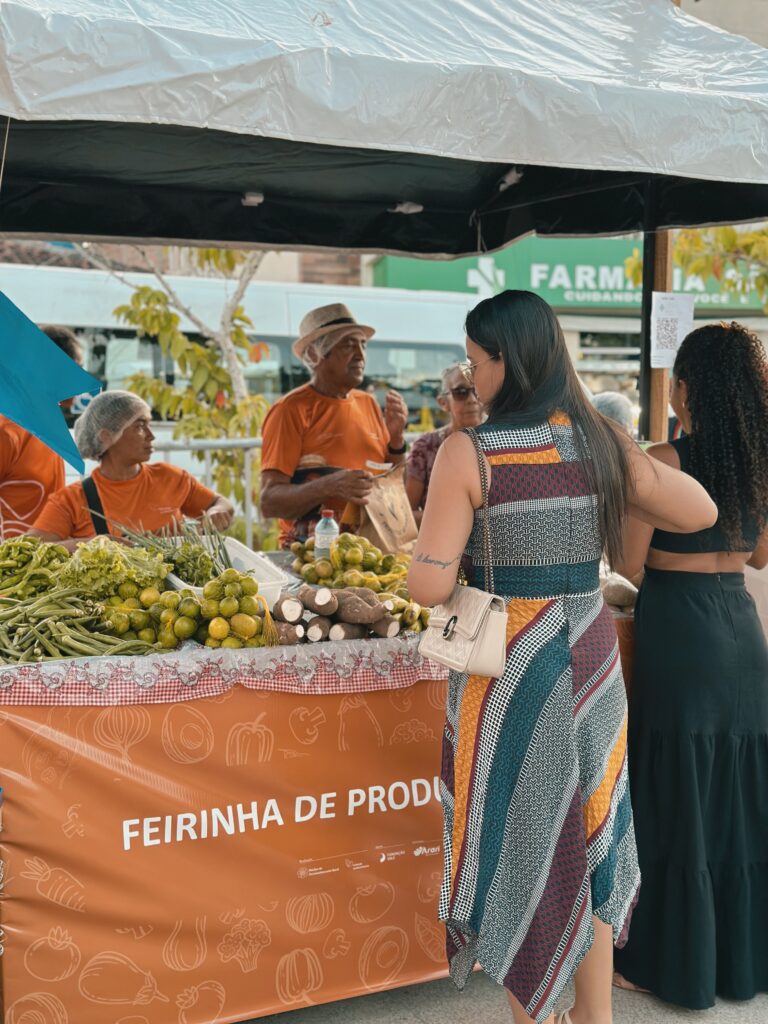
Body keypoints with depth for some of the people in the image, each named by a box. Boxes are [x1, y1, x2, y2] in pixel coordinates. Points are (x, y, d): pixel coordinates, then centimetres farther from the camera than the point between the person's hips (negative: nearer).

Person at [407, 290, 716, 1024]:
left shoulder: (468, 452, -14)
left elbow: (429, 587, -17)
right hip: (590, 658, 5)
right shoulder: (604, 444, -1)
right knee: (587, 834, 20)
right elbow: (702, 512, 12)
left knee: (516, 843, 11)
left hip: (505, 666, -4)